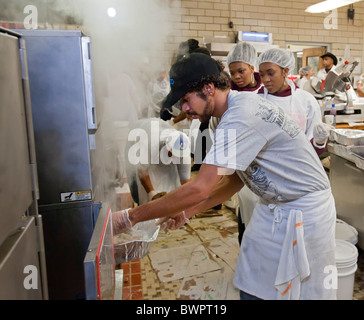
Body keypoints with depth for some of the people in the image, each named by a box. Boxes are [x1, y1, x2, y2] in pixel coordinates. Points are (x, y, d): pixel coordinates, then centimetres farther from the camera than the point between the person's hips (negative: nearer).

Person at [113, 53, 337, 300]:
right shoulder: (240, 107, 3)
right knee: (252, 288, 13)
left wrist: (130, 218, -23)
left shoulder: (242, 117, -28)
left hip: (303, 210, -8)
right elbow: (235, 179, 8)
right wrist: (188, 212, 3)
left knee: (298, 291, 10)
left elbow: (200, 189, -33)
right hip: (274, 207, 8)